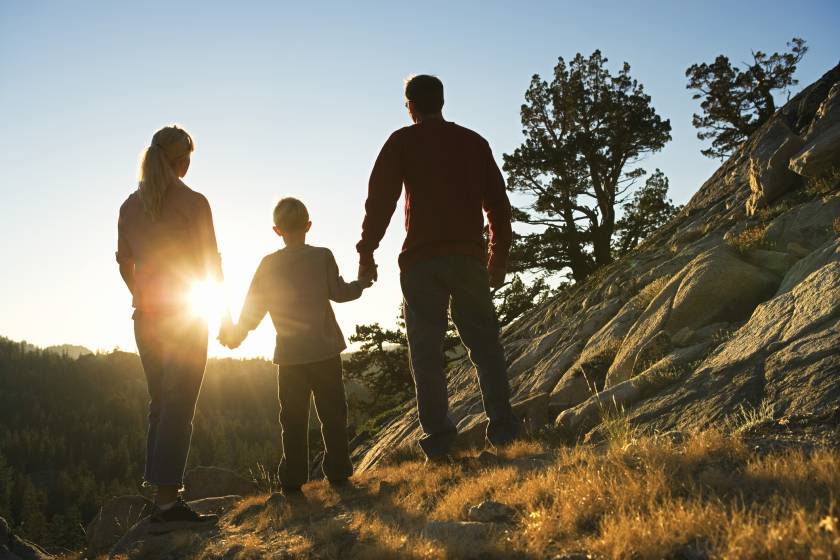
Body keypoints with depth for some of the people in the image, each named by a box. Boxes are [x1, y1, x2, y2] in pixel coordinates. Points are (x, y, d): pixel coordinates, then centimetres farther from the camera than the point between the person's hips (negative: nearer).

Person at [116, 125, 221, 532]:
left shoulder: (130, 205, 7)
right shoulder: (193, 203, -8)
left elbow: (125, 265, 11)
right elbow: (212, 264, -5)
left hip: (147, 317, 6)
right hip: (186, 316, -6)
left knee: (160, 405, 13)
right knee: (178, 409, -5)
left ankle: (163, 496, 16)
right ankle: (165, 504, -6)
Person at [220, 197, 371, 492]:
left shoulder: (268, 264, 2)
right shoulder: (322, 256, -3)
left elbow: (253, 306, 6)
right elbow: (338, 292, -1)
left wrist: (237, 334, 22)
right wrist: (362, 283, 18)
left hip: (289, 355, 1)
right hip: (325, 349, -1)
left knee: (293, 418, 7)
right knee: (332, 413, 7)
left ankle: (293, 478, 9)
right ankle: (337, 470, 7)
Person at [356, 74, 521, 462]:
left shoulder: (403, 142, 4)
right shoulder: (474, 142, 14)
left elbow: (380, 198, -5)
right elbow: (498, 202, 13)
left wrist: (366, 252, -1)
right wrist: (499, 256, 18)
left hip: (421, 260, -2)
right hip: (469, 257, 3)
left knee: (426, 348, 1)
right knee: (484, 342, 8)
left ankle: (438, 437, -3)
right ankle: (502, 426, 1)